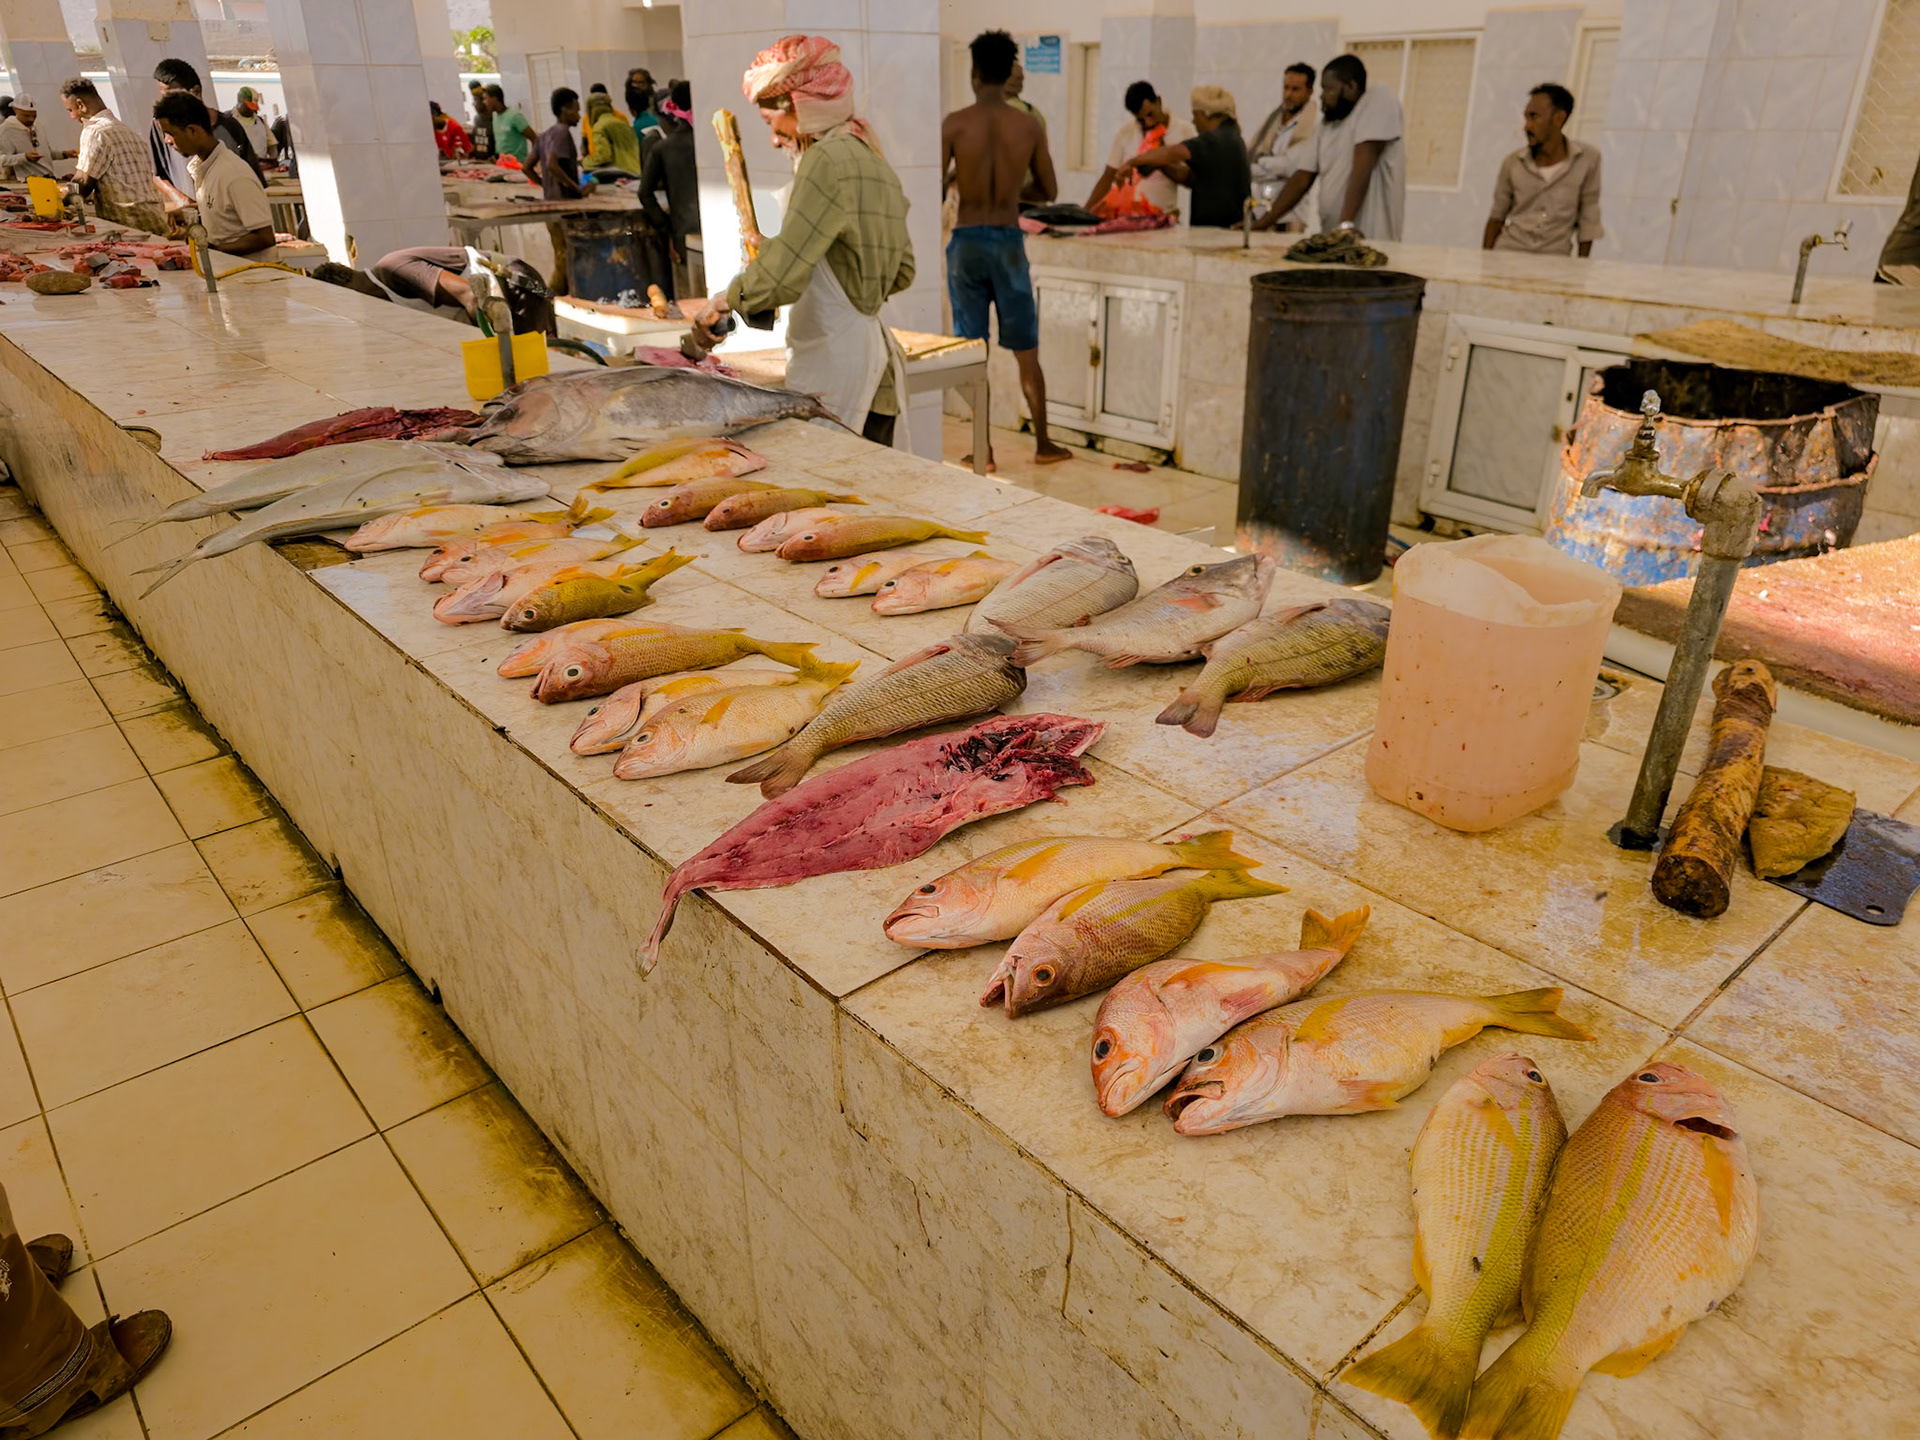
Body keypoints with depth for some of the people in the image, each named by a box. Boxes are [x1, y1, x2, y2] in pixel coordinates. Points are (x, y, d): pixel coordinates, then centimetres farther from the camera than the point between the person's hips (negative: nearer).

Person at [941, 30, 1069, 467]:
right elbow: (1049, 192, 7)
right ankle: (1043, 444, 16)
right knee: (1026, 350, 11)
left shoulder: (954, 123, -7)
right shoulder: (1031, 126, -1)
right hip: (1008, 241, 1)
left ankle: (984, 449, 7)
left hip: (966, 242, -1)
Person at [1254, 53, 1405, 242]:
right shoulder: (1326, 126, 17)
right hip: (1332, 238, 6)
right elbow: (1301, 179, 14)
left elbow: (1363, 165, -15)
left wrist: (1346, 224, -24)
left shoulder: (1378, 101, -4)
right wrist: (1263, 223, 5)